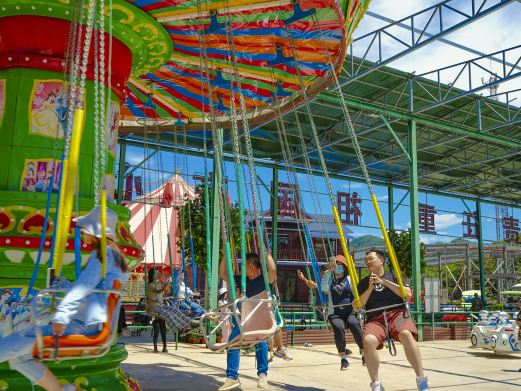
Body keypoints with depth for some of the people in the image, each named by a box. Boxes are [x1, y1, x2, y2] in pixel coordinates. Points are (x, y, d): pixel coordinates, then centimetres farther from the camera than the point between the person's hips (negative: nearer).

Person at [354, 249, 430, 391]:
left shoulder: (393, 277, 19)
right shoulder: (363, 283, 21)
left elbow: (408, 293, 2)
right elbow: (356, 307, 11)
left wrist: (384, 282, -3)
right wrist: (370, 288, 1)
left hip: (396, 313, -1)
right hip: (375, 318, 1)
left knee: (406, 334, -37)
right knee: (368, 340, -34)